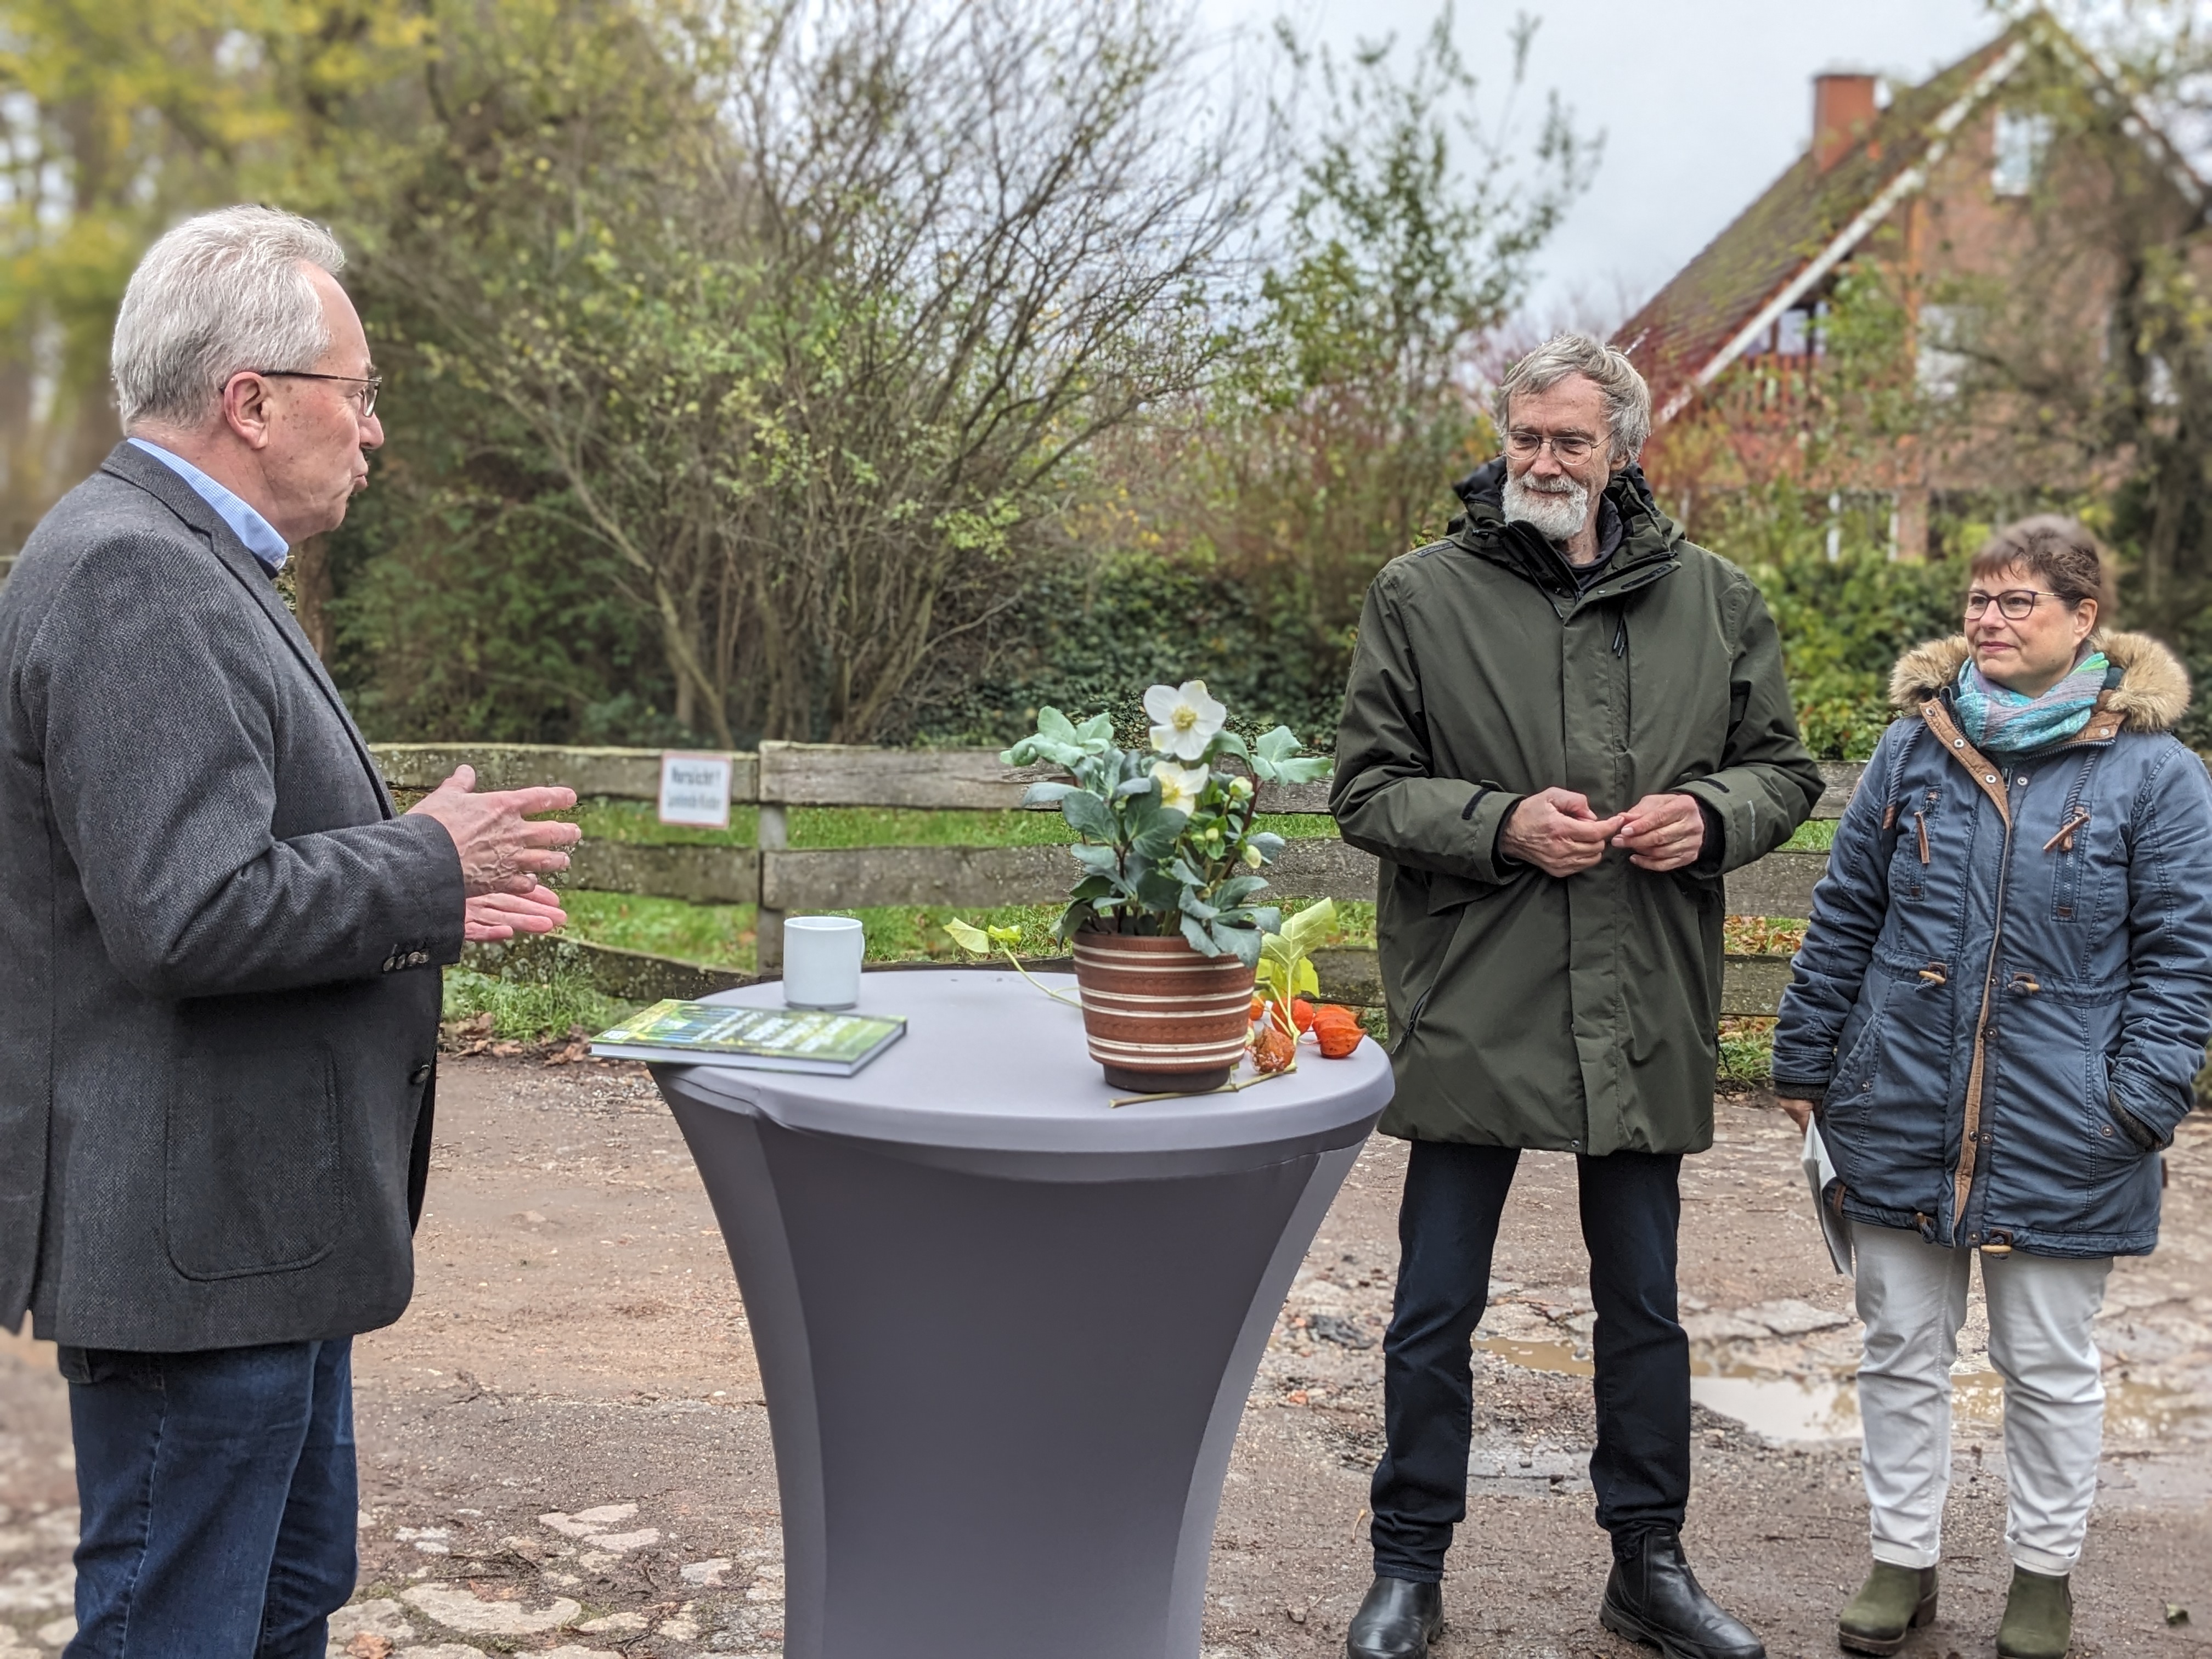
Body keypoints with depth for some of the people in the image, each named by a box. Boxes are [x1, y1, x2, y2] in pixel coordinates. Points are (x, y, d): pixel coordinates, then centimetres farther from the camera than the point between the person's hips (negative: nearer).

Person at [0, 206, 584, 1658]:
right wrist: (427, 868, -15)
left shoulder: (196, 566, 15)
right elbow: (188, 916, -28)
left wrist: (423, 897, 11)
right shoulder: (131, 579, -19)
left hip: (259, 1223, 11)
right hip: (191, 1236, -11)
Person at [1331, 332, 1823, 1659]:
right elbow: (1368, 787, -2)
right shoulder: (1423, 595, -2)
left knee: (1645, 1304, 16)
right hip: (1473, 1013, -2)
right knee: (1436, 1310, 7)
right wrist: (1502, 825, -18)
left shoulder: (1713, 599, 5)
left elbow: (1785, 769, 12)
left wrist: (1711, 813, -10)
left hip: (1646, 1018, 3)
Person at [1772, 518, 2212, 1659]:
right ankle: (1903, 1558, 28)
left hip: (2059, 1136, -2)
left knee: (2050, 1368, 12)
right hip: (1901, 1117, 3)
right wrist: (1804, 1062, 8)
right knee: (1902, 1351, 13)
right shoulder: (1914, 750, 3)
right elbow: (1843, 919, 8)